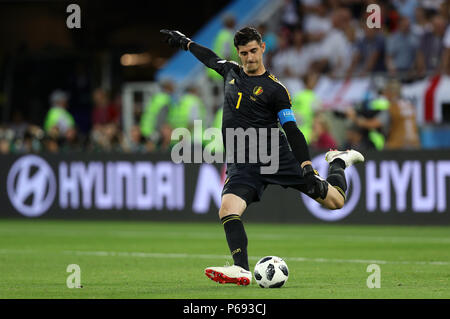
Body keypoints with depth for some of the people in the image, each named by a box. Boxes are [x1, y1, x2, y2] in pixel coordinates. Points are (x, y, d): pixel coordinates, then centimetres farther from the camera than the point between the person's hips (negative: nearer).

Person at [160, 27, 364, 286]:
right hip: (241, 164, 3)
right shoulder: (231, 72, 13)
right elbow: (210, 58, 36)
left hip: (275, 156, -3)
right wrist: (184, 41, 45)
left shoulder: (275, 88, -2)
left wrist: (307, 167, -15)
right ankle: (242, 271, -31)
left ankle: (339, 162, 29)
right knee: (228, 210, -26)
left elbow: (292, 130, -4)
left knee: (335, 201, -4)